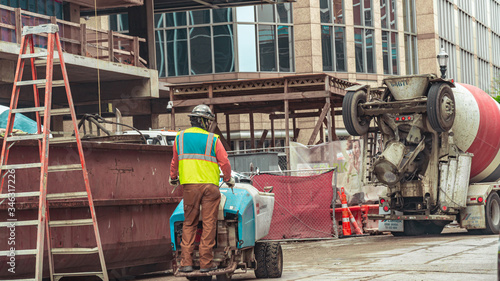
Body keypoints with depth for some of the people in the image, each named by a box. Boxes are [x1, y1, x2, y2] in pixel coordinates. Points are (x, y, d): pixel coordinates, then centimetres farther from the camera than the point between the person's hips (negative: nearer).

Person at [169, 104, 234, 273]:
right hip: (210, 186, -2)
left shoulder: (180, 138, 8)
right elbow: (224, 162, -1)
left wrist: (173, 178, 35)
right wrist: (228, 179, 16)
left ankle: (186, 262, 1)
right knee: (209, 224, 2)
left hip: (189, 185, 3)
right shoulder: (212, 139, -1)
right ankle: (206, 263, 2)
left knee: (189, 223, 8)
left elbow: (175, 162, 18)